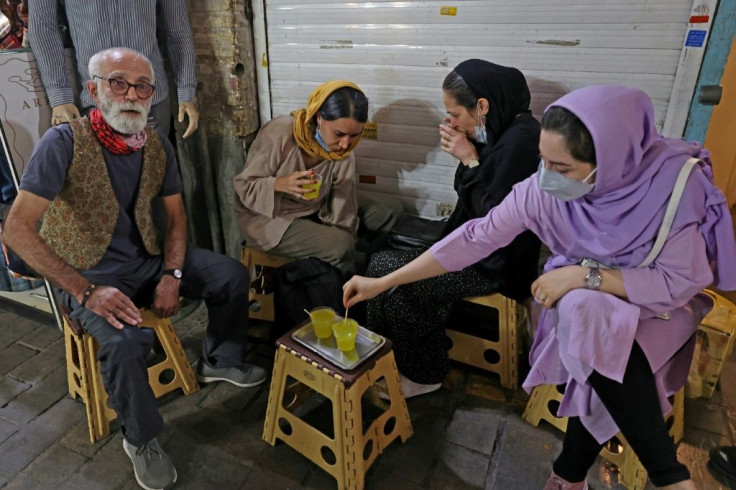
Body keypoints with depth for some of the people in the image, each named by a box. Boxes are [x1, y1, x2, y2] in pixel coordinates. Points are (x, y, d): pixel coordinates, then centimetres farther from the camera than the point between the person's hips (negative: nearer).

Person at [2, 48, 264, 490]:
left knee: (232, 274, -4)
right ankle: (141, 440, -1)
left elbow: (176, 217, 6)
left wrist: (172, 276, -10)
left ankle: (220, 360, 22)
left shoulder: (158, 146, -2)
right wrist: (86, 292, -28)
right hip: (90, 273, -5)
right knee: (126, 341, -31)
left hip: (149, 258, 6)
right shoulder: (64, 142, -19)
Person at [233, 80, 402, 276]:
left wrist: (345, 257, -17)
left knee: (391, 209, -3)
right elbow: (243, 185, -19)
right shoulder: (279, 134, -26)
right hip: (267, 218, -5)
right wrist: (280, 185, -38)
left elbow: (342, 212, -12)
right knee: (342, 245, -30)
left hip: (316, 210, 6)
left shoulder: (343, 151, -12)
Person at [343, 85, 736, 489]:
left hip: (660, 304, -1)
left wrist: (585, 274, -31)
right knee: (604, 358, -32)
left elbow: (681, 282, -21)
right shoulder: (543, 190, -20)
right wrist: (382, 283, -18)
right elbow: (476, 238, -17)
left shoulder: (676, 180, -26)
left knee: (603, 346, -33)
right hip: (585, 302, 2)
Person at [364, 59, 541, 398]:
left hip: (495, 264, -9)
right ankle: (419, 369, 7)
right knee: (383, 262, -4)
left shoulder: (520, 139, -21)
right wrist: (466, 151, -2)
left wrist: (470, 160, -17)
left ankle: (422, 374, 8)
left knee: (386, 270, -14)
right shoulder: (502, 130, 6)